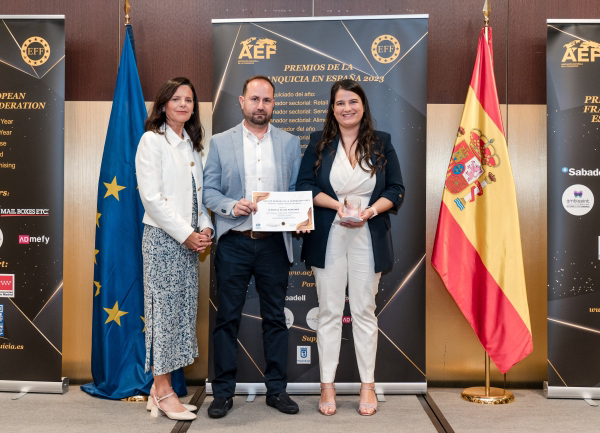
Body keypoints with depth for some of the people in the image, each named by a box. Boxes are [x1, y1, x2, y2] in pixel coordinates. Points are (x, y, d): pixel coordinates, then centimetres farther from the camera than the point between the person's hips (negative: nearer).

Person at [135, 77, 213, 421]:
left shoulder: (192, 144, 17)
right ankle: (163, 392, 7)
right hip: (163, 237, -7)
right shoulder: (152, 141, -5)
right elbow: (151, 197, -13)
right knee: (165, 308, -4)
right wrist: (186, 234, -14)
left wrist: (205, 228, 3)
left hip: (190, 239, 7)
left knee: (184, 309, 7)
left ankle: (161, 390, 17)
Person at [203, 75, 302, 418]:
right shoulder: (220, 142, 6)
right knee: (227, 318, 5)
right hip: (234, 243, -1)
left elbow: (299, 191, 8)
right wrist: (232, 206, -16)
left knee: (275, 318, 9)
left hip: (274, 244, 1)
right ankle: (223, 392, 18)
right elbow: (209, 191, 3)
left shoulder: (290, 143, 9)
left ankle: (277, 389, 22)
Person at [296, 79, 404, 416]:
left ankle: (368, 385, 19)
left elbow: (397, 190, 2)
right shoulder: (319, 143, 4)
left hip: (368, 238, 0)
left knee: (364, 311, 7)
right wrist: (336, 204, -16)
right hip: (328, 238, 0)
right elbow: (304, 186, -1)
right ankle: (328, 385, 17)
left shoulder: (382, 142, 4)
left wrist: (371, 210, -16)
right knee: (329, 312, 6)